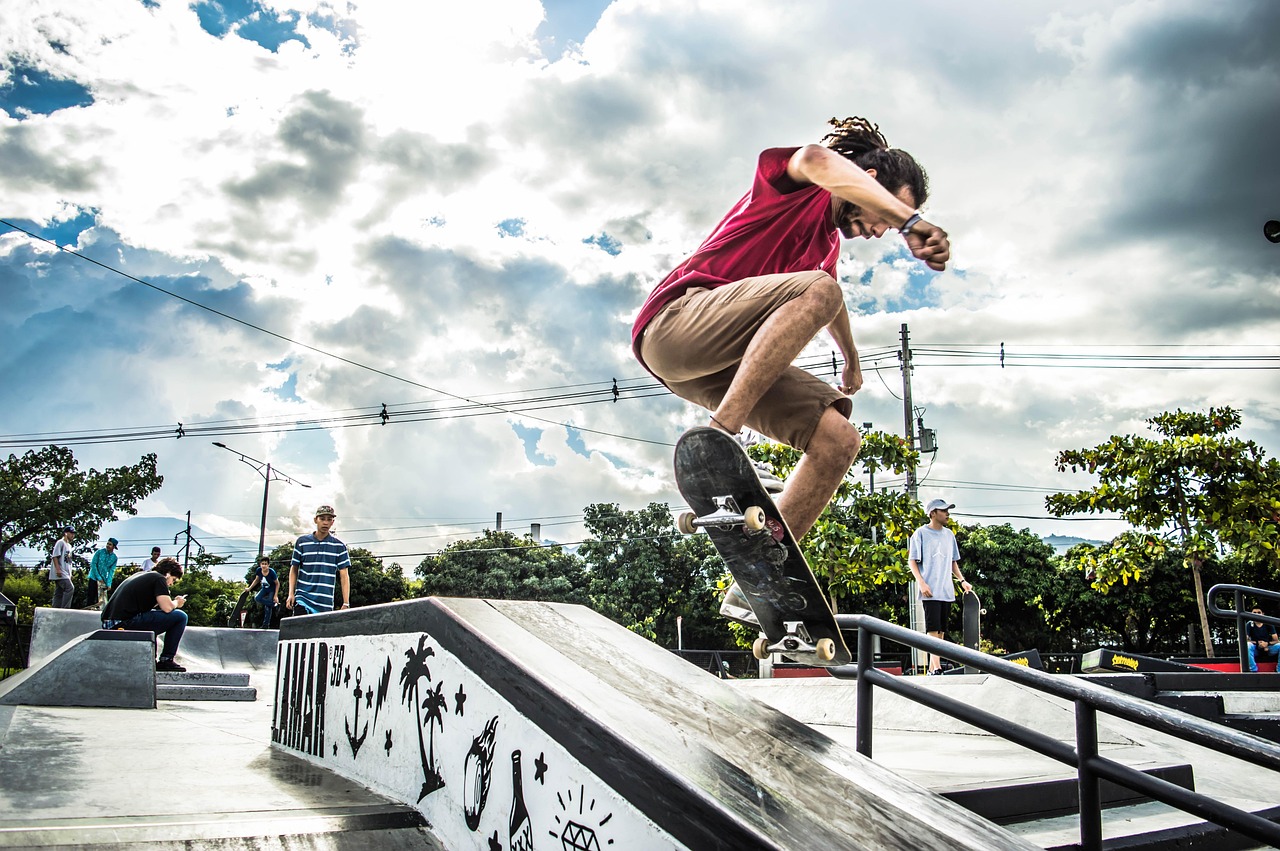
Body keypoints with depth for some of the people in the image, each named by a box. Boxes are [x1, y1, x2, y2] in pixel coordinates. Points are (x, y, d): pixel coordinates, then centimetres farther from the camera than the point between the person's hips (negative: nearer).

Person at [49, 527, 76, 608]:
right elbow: (55, 556, -13)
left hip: (66, 573, 10)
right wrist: (58, 569, -21)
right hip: (60, 574, -10)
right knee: (70, 588, -21)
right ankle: (65, 609, -24)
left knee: (59, 593, 8)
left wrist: (70, 573, 21)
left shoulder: (69, 545, 23)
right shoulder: (60, 542, -4)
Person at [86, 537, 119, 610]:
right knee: (91, 596, -3)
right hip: (94, 578, -2)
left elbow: (111, 571, -1)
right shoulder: (100, 552, -5)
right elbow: (93, 564, -7)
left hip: (104, 580, 2)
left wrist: (109, 583, -10)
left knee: (101, 598, -1)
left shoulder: (114, 557, 1)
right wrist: (98, 577, -12)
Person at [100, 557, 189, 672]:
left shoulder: (140, 575, 26)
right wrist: (176, 603, 12)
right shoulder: (159, 578, 0)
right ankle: (166, 660, 1)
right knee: (180, 617, -5)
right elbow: (167, 608, -12)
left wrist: (173, 601, 28)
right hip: (126, 623, -10)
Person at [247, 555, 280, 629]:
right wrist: (249, 588, 1)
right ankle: (273, 604, -11)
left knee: (268, 607, -14)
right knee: (257, 598, -23)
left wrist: (275, 596, -17)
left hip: (272, 590, -5)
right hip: (264, 589, 5)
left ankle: (266, 624, 1)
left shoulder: (272, 572, -29)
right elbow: (256, 580, 5)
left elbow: (277, 584, -16)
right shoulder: (258, 571, -17)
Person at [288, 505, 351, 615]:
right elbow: (294, 569, 11)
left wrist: (346, 603, -5)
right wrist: (291, 594, -1)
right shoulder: (302, 542, 5)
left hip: (326, 603, 1)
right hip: (303, 598, -1)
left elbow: (344, 576, 3)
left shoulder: (339, 547, 4)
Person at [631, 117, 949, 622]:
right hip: (675, 321, -8)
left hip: (728, 360, 8)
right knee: (817, 291, -31)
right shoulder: (790, 179, 1)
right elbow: (820, 162, -26)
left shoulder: (828, 245, 25)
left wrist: (852, 362, 60)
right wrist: (910, 220, -38)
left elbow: (835, 311, 45)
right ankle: (713, 441, -37)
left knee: (838, 440, -4)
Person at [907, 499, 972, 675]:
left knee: (941, 630, 6)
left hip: (947, 591, 6)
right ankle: (936, 668, -17)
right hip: (931, 591, -6)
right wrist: (921, 583, -15)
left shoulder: (949, 534, 15)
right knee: (933, 629, -12)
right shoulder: (921, 533, -3)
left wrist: (962, 580, 12)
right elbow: (912, 560, -4)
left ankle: (932, 668, 11)